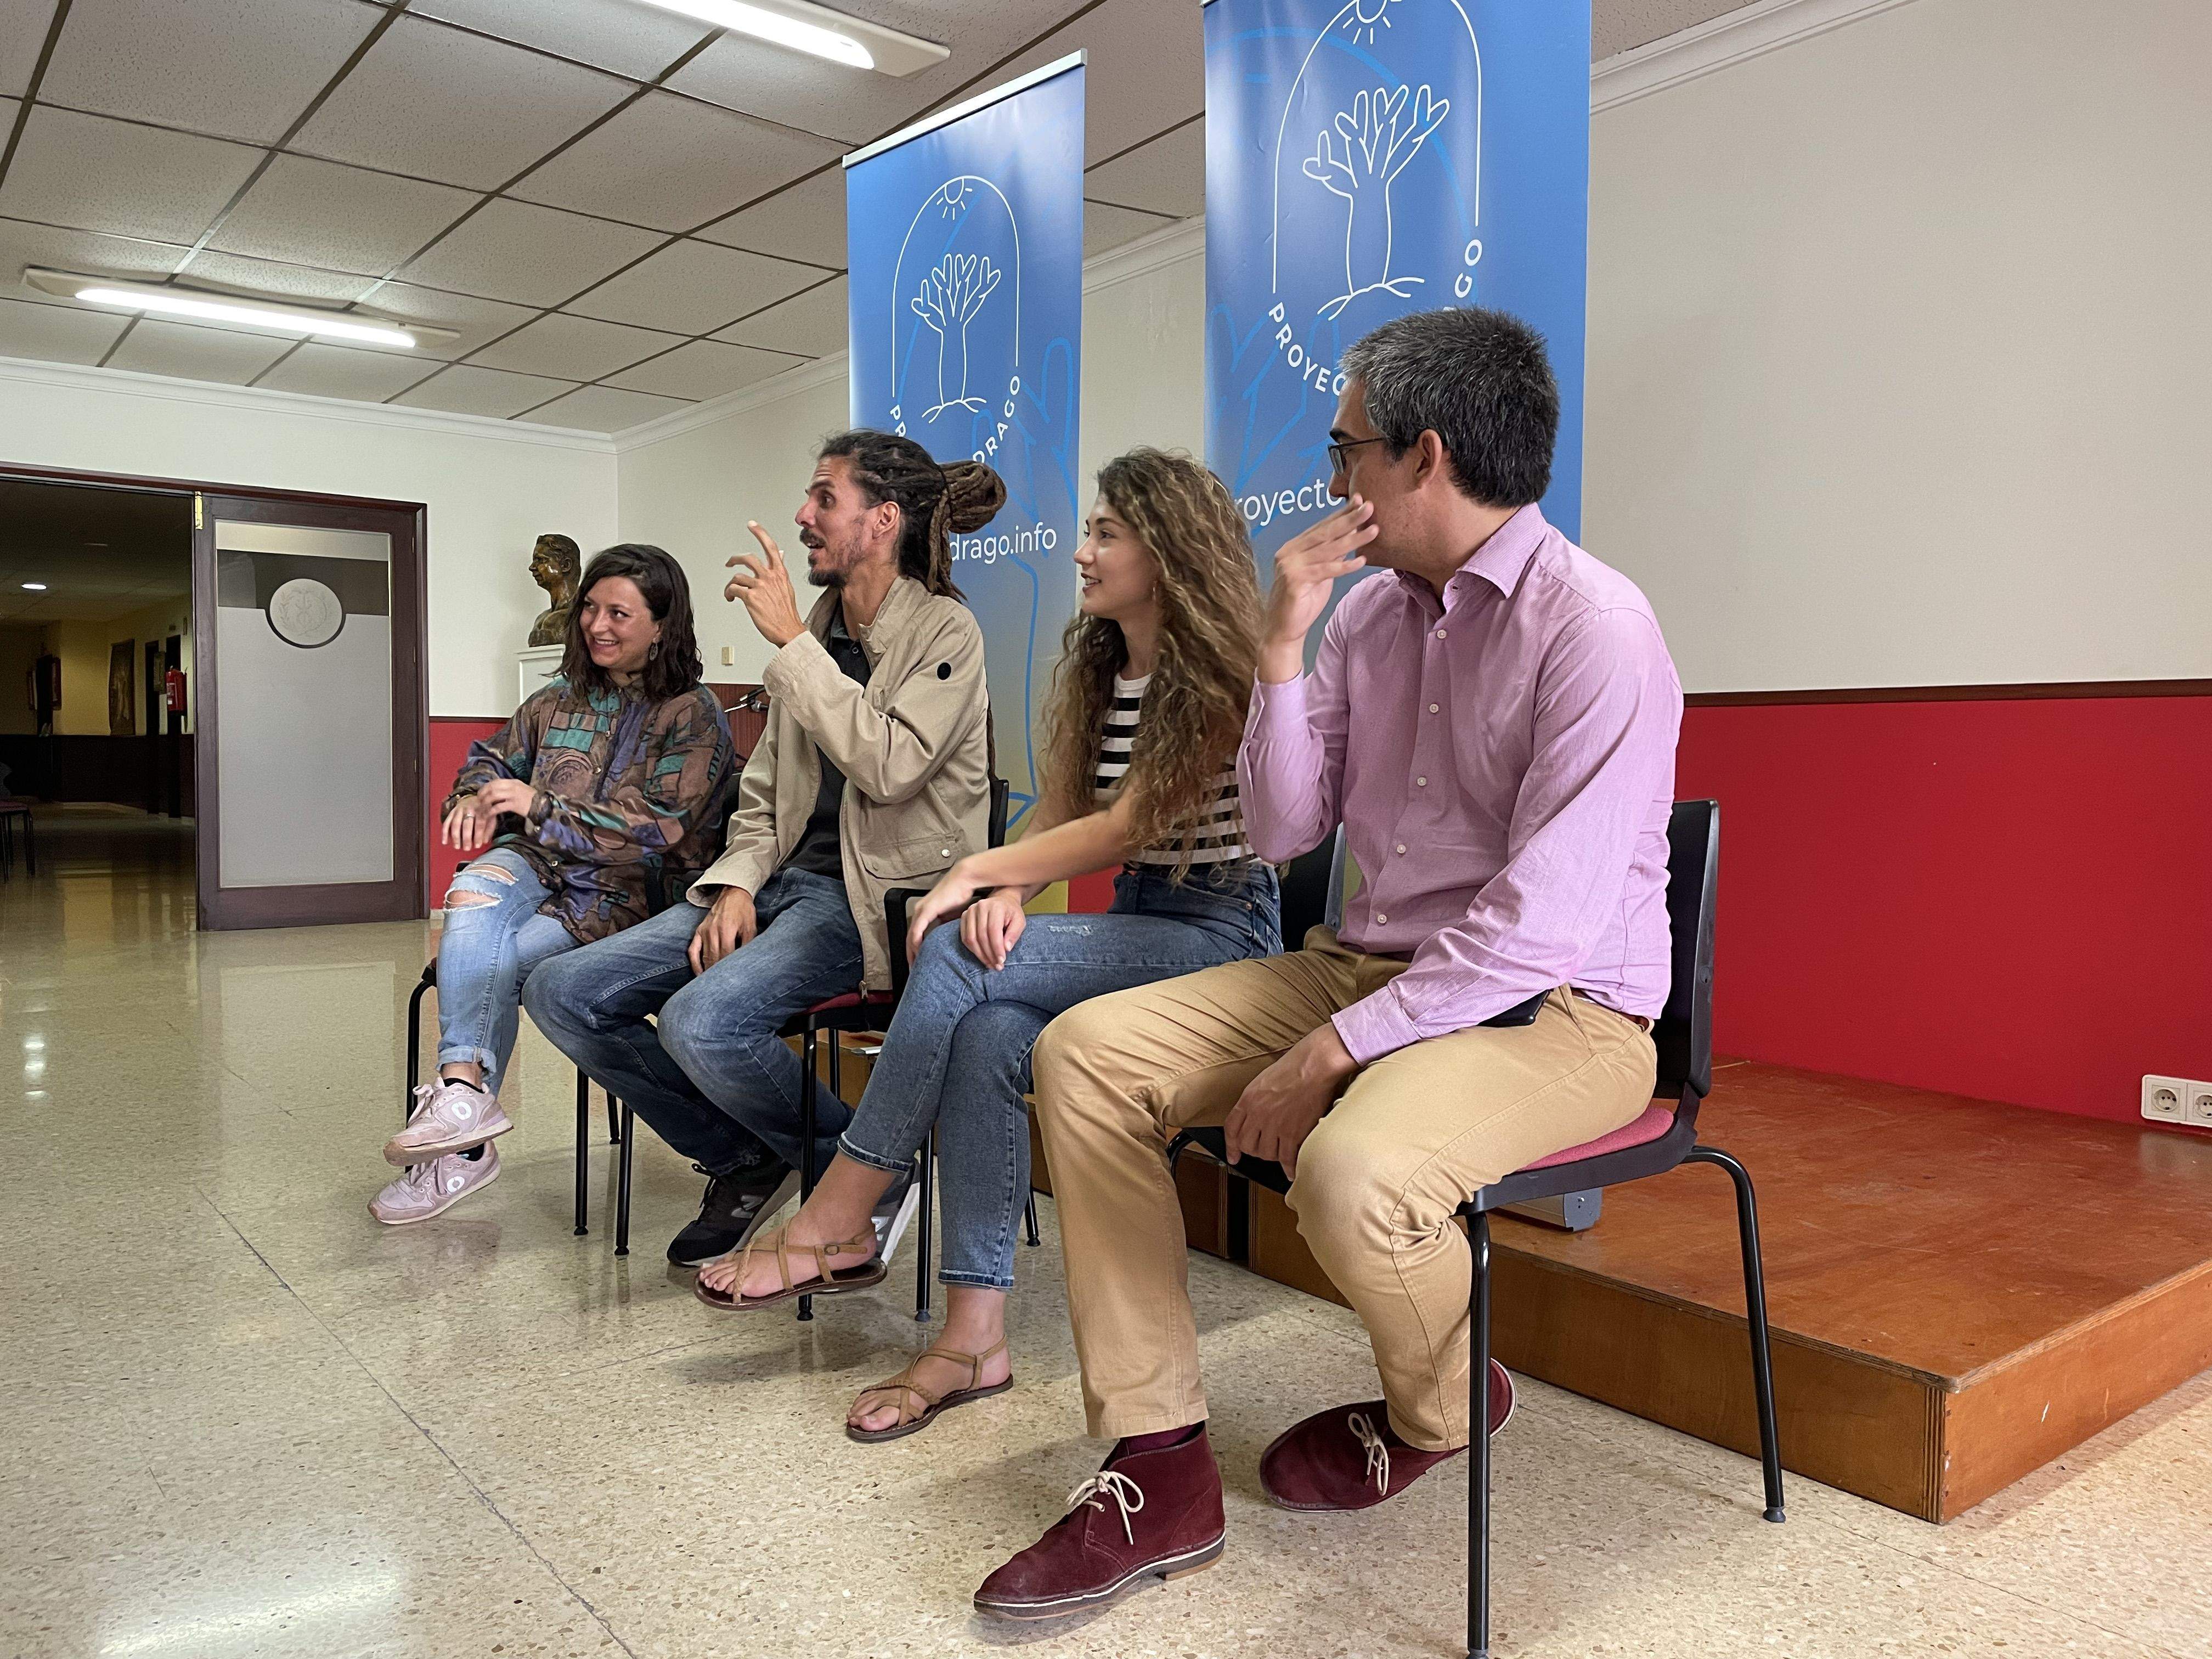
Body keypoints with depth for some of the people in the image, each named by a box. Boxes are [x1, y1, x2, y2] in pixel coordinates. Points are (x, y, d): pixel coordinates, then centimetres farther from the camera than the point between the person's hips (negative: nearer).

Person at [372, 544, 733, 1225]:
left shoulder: (693, 716, -4)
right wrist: (474, 796, 3)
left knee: (493, 960, -27)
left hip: (627, 893, -4)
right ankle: (464, 1096, -39)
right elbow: (492, 755, 29)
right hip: (539, 863, 5)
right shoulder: (562, 699, 15)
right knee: (474, 895, -30)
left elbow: (657, 831, -13)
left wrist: (540, 805, -15)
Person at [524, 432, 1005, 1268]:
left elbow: (888, 766, -23)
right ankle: (744, 1163, 10)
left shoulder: (945, 632, -6)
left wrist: (792, 641, -17)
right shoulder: (818, 631, 14)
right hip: (785, 879, 8)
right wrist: (737, 885, -2)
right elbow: (762, 791, 17)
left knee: (701, 1022, -32)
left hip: (877, 899, -7)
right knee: (563, 994, -4)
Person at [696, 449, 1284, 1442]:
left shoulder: (1217, 678, -10)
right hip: (1134, 926, 6)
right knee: (986, 1036, -26)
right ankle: (975, 1339, -21)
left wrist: (979, 870, -8)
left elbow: (1122, 830, -14)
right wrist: (1005, 893, -14)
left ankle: (835, 1224, -12)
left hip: (1219, 934, -6)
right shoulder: (1097, 667, 14)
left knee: (958, 961, -25)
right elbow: (1059, 812, 7)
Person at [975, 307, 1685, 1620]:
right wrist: (1284, 645, -4)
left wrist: (1332, 1049, -21)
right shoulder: (1372, 612, 7)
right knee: (1087, 1052, -7)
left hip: (1556, 1011, -7)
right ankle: (1160, 1471, -3)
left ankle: (1437, 1415, 4)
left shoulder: (1594, 628, -16)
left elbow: (1543, 926, -22)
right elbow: (1281, 833, 7)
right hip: (1373, 968, 7)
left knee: (1353, 1172, -36)